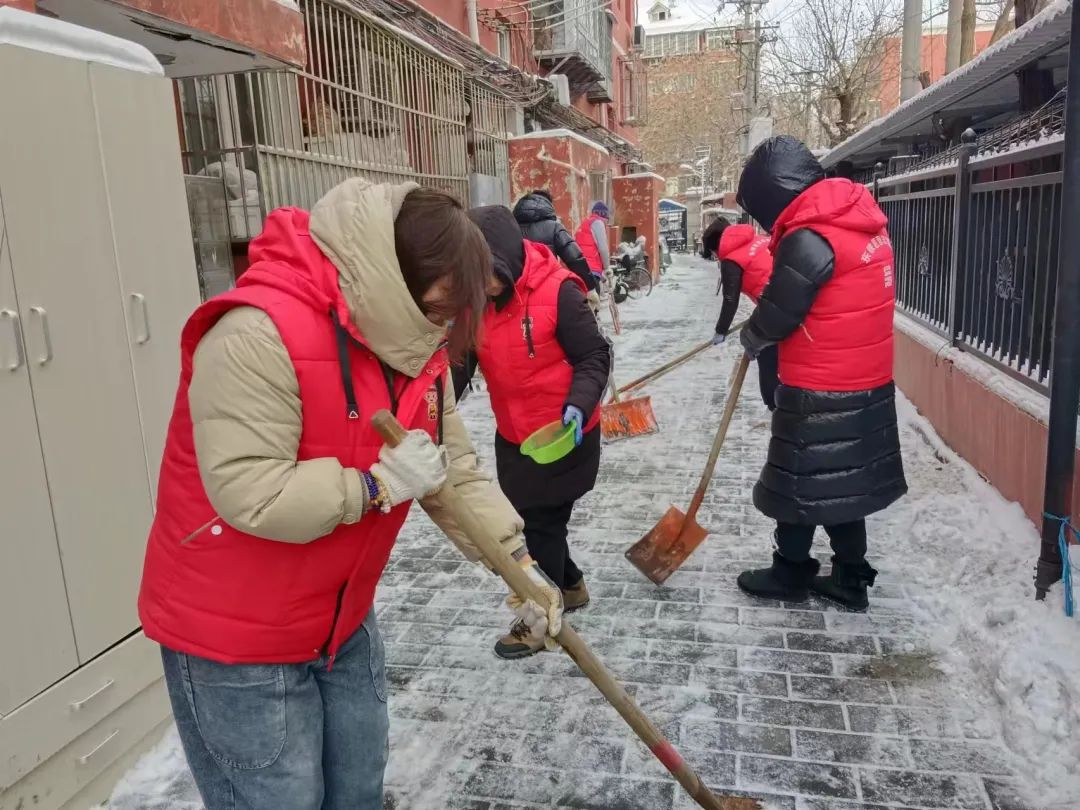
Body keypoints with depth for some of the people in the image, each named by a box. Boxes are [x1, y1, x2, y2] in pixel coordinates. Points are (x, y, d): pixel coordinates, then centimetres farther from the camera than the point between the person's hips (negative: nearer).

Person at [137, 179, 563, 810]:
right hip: (235, 640, -7)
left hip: (343, 621, 7)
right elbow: (249, 495, -32)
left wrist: (517, 559, -7)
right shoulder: (257, 336, -28)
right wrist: (377, 485, -26)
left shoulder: (414, 347, -1)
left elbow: (455, 473, 0)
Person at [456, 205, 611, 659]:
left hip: (564, 434, -6)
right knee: (531, 518, 19)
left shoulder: (557, 291, -21)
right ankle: (571, 586, 44)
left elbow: (594, 358, -16)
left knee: (542, 523, 4)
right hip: (513, 436, 7)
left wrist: (578, 405, -31)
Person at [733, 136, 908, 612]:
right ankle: (851, 580, 29)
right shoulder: (861, 220, 6)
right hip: (865, 383, 9)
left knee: (799, 484, 8)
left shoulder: (808, 239, -22)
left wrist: (751, 340, 7)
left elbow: (777, 314, -14)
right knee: (842, 483, 18)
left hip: (819, 393, -8)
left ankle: (790, 575, 25)